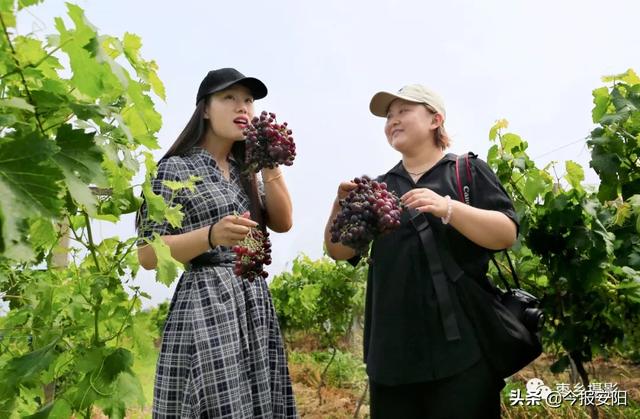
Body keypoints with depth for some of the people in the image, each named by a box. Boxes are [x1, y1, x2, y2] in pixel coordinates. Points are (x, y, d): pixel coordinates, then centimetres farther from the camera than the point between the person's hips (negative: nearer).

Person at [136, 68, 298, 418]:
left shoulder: (246, 171, 15)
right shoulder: (175, 168, -5)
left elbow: (282, 223, 5)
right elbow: (147, 254, -10)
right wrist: (212, 235, -25)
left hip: (256, 306, 6)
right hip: (205, 306, -6)